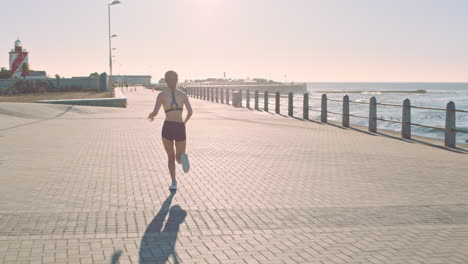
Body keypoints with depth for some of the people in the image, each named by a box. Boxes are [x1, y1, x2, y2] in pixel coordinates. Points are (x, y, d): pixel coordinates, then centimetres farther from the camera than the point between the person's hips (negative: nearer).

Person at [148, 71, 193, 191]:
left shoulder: (161, 95, 1)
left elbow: (155, 113, -7)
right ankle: (183, 157, -25)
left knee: (171, 157, 19)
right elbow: (190, 111, -4)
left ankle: (174, 183, 0)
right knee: (179, 158, 15)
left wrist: (150, 116, 18)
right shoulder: (183, 94, 7)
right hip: (180, 129, 1)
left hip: (167, 128, -1)